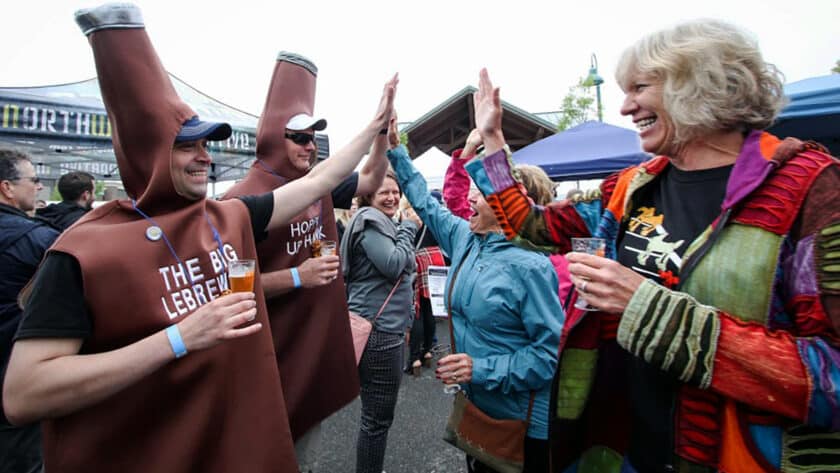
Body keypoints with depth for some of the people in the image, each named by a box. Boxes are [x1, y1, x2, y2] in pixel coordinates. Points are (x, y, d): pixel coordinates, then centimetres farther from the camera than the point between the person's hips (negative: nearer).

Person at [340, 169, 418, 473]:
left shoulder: (385, 223, 18)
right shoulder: (369, 222, -13)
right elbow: (394, 265, -24)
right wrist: (409, 228, -12)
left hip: (386, 326, 11)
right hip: (377, 330, -11)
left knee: (375, 415, 22)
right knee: (378, 418, 1)